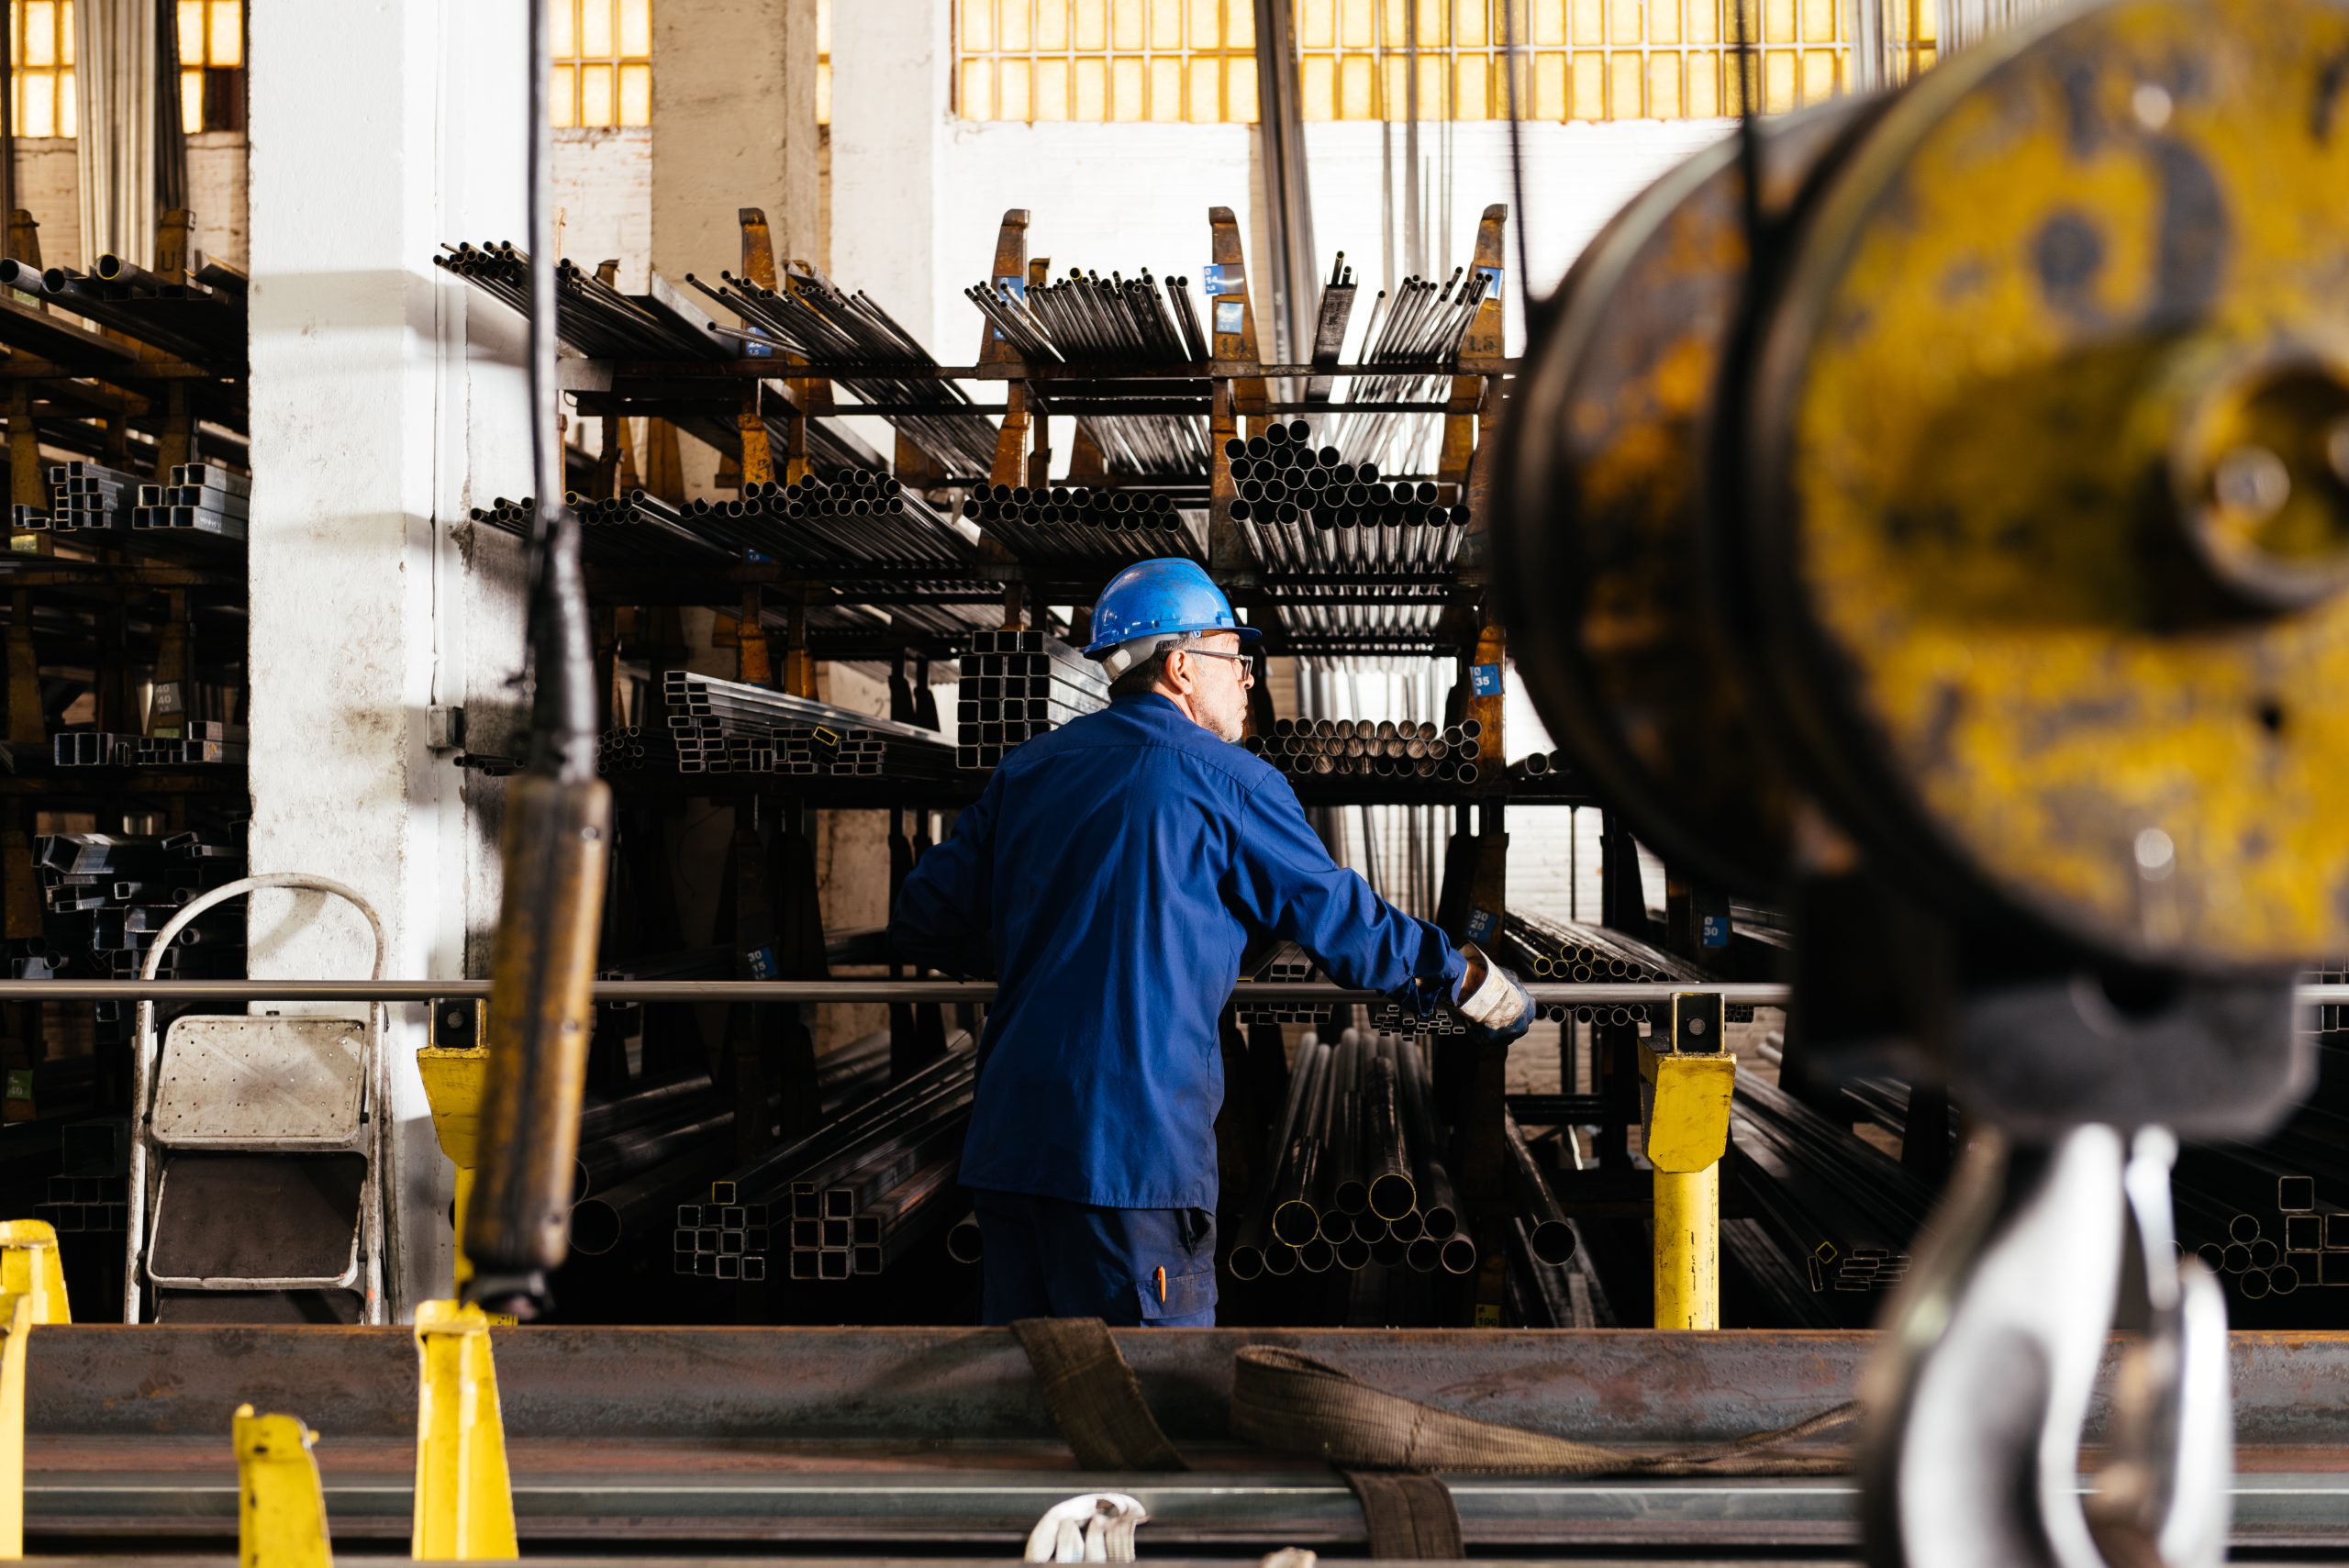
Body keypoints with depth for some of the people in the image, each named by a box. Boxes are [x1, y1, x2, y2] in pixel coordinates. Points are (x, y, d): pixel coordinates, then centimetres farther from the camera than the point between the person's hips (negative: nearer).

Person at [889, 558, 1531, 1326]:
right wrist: (1475, 984, 18)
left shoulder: (1028, 770, 15)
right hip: (1133, 1148, -7)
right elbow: (1342, 921, 3)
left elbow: (923, 924, 14)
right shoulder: (1227, 781, -2)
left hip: (1003, 1144, 7)